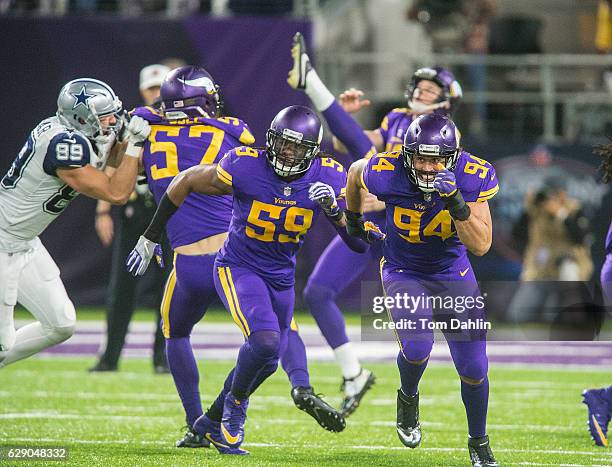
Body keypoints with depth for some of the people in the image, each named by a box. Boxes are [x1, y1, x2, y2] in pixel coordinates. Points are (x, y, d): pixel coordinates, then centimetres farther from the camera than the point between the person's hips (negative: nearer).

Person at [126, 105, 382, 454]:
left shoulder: (328, 178, -15)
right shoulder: (245, 166, -24)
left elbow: (359, 242, -11)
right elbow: (185, 183, -8)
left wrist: (334, 209, -31)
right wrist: (151, 237, -2)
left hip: (282, 277, 5)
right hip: (238, 268, -5)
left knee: (266, 362, 15)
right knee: (266, 340, -27)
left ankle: (213, 421, 38)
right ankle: (235, 405, 0)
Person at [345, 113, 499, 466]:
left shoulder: (472, 177, -25)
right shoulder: (386, 173, -26)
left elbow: (481, 246, -27)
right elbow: (356, 172, 0)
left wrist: (456, 202, -41)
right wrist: (353, 218, 17)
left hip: (453, 274, 2)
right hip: (404, 273, -1)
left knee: (474, 368, 1)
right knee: (417, 347, -27)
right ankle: (408, 398, 10)